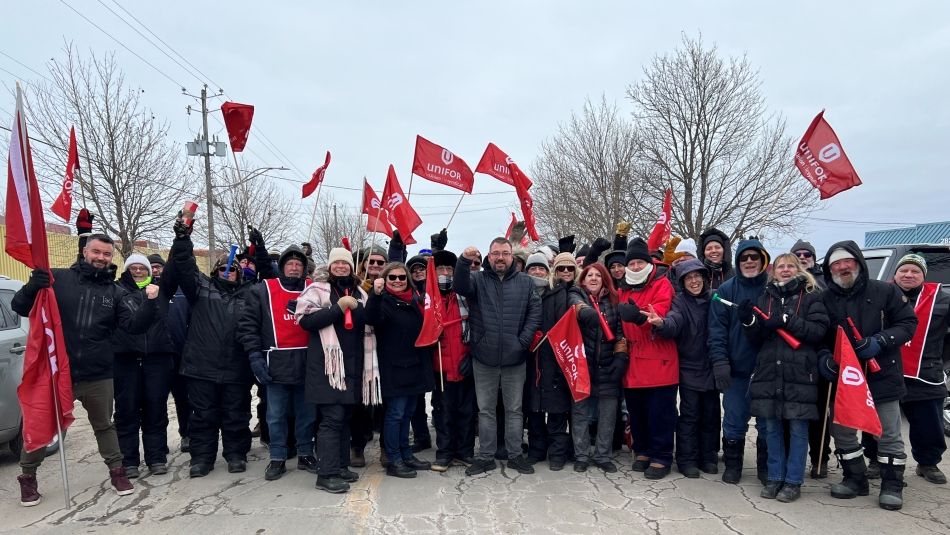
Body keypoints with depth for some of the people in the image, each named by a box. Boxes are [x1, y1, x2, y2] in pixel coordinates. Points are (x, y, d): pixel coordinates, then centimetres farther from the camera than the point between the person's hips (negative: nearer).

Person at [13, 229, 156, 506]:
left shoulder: (116, 292, 3)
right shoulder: (58, 279, -4)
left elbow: (135, 324, -5)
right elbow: (19, 306, -4)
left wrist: (151, 303, -24)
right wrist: (31, 288, -26)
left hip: (97, 375, 2)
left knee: (104, 425, 17)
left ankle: (117, 471, 31)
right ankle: (27, 477, 32)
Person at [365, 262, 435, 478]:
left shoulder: (415, 300, 13)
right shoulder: (383, 301, -9)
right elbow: (372, 319, -31)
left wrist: (427, 360, 18)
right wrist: (376, 294, -46)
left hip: (415, 365, 7)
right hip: (394, 367, -7)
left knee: (408, 412, 15)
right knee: (395, 413, -3)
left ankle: (406, 455, 26)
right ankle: (394, 461, 6)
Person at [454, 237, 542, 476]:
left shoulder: (525, 282, 5)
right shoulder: (478, 279, 3)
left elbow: (535, 311, -1)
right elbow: (460, 286, -17)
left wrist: (523, 341, -11)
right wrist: (464, 261, -33)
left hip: (514, 358, 0)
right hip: (484, 358, 0)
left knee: (514, 409, 11)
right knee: (485, 410, 10)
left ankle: (515, 455, 24)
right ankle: (486, 457, 21)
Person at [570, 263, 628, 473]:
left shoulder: (612, 300, 11)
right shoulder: (576, 295, 3)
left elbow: (619, 330, 12)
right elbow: (577, 306, -21)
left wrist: (621, 357, 2)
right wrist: (587, 312, -43)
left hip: (607, 366, 3)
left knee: (608, 413, 5)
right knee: (580, 411, 3)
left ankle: (603, 456, 18)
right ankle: (581, 456, 15)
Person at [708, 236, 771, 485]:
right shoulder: (726, 290, 1)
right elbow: (717, 328, -4)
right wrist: (719, 361, -12)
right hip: (736, 368, 0)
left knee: (767, 422, 8)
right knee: (734, 421, 7)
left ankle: (766, 468, 23)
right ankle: (732, 465, 22)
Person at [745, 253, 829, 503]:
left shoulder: (811, 295, 4)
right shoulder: (766, 297, 14)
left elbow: (819, 330, -8)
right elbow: (758, 336, 10)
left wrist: (786, 321, -17)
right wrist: (749, 322, -10)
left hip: (800, 372, -3)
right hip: (769, 371, 4)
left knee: (797, 428, 3)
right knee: (772, 428, 9)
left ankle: (793, 482, 13)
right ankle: (775, 478, 20)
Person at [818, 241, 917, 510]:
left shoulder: (885, 291, -4)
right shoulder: (825, 299, 1)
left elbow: (908, 322, -3)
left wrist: (880, 341, -17)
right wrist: (824, 358, -12)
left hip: (883, 375, -2)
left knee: (889, 435, 6)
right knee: (842, 431, 10)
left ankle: (892, 486, 20)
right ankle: (855, 479, 27)